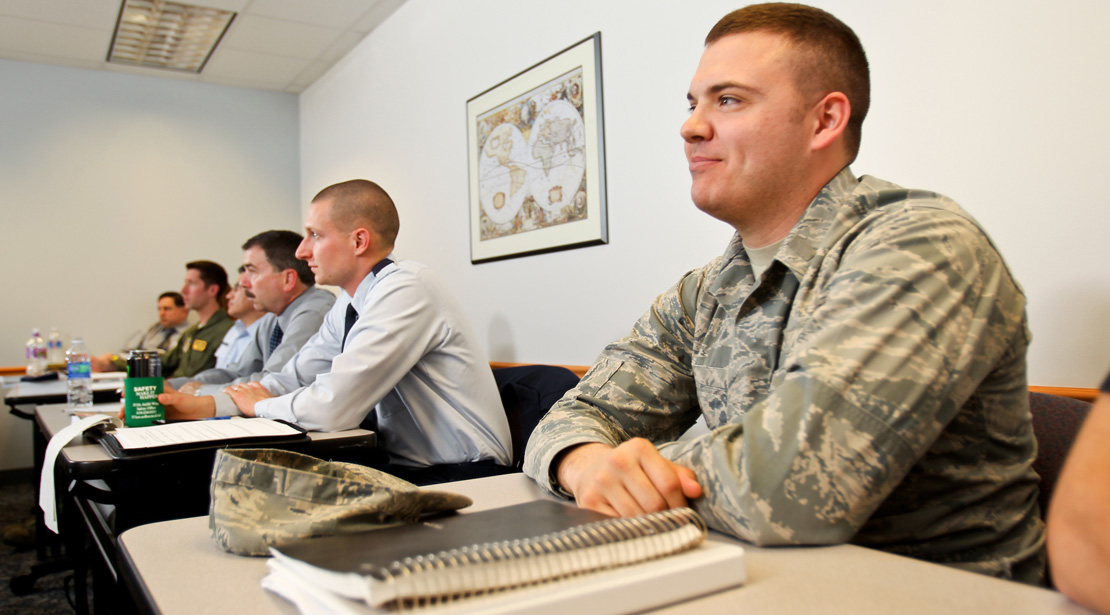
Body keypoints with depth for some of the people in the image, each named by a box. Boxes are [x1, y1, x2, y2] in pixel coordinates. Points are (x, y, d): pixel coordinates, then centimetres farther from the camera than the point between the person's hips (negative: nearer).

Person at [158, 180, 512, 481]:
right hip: (404, 469, 8)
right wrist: (201, 405, 1)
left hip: (458, 480, -7)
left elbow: (333, 406, -24)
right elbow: (294, 379, 13)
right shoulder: (352, 303, 9)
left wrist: (260, 405, -4)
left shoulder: (407, 289, -21)